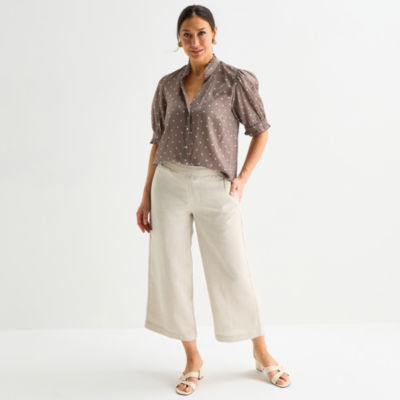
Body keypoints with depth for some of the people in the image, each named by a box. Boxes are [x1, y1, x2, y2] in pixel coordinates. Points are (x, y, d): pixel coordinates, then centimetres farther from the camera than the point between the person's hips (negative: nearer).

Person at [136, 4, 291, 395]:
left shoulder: (236, 80, -3)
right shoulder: (168, 85, 8)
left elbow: (260, 130, 4)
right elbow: (158, 141, 12)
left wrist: (243, 177, -6)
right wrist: (146, 196, 10)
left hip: (215, 188, -3)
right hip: (169, 186, 4)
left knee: (233, 272, 3)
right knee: (171, 273, 5)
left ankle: (261, 352, 26)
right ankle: (192, 359, 23)